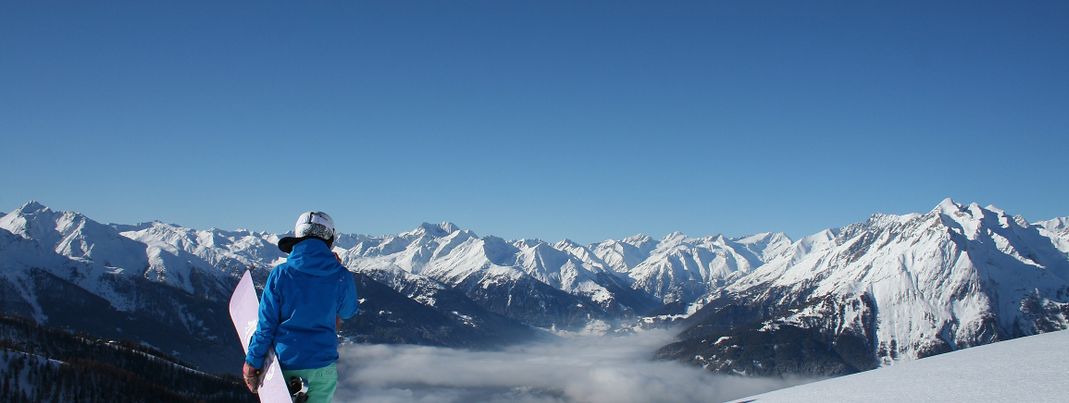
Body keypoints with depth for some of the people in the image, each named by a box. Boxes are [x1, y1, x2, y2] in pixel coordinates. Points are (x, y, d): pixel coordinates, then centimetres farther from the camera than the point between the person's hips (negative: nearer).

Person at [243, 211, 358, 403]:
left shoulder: (280, 274, -8)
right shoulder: (342, 277, -6)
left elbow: (266, 324, -5)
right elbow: (348, 312, 14)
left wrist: (252, 362, 6)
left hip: (285, 363, 0)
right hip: (322, 365, 0)